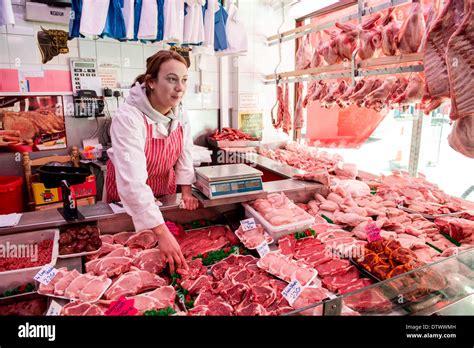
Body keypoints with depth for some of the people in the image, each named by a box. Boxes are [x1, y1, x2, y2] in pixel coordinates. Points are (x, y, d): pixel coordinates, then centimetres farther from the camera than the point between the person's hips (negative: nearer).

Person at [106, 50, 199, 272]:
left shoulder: (179, 112, -13)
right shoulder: (128, 117, -34)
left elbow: (184, 153, -2)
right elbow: (133, 182, -41)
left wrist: (186, 192, -9)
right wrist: (162, 233, -45)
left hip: (164, 190, 5)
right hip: (128, 197, -5)